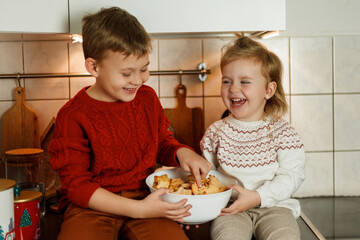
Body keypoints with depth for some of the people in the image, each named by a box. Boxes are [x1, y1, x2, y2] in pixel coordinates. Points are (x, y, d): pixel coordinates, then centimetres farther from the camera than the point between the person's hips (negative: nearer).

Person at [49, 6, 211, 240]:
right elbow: (77, 185, -10)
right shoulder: (73, 116, -9)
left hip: (145, 196, 4)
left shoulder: (148, 98, 7)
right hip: (93, 205, -3)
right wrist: (138, 209, -20)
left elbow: (162, 142, 23)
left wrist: (182, 152, -3)